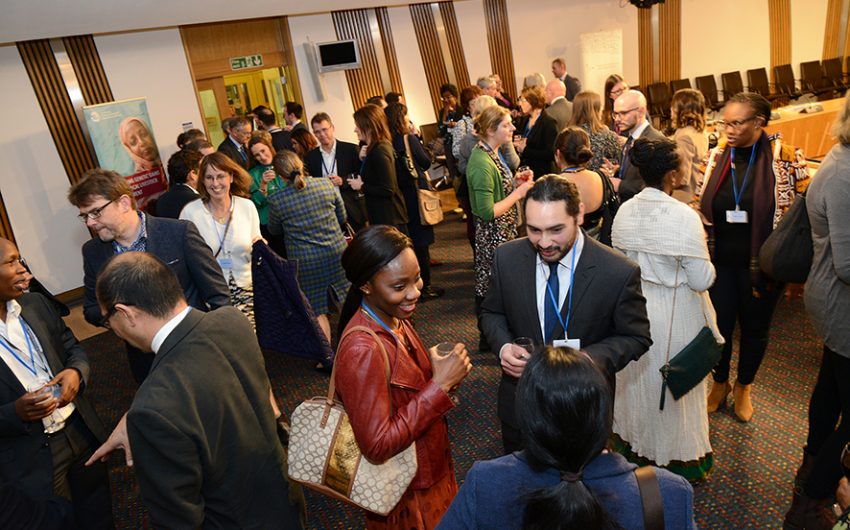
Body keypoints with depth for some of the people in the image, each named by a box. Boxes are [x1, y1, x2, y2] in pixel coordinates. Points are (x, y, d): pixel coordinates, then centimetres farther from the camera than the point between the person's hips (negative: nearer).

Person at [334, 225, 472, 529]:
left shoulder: (395, 319, -4)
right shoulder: (362, 350, -31)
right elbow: (378, 445, -29)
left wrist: (444, 377, -10)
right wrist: (440, 385, -29)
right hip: (408, 498, -7)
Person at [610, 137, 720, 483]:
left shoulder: (624, 211, -7)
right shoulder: (684, 217, -22)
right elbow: (702, 280, -18)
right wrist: (705, 263, 1)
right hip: (674, 315, -4)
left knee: (637, 379, 22)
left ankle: (633, 445, 42)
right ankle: (677, 457, 35)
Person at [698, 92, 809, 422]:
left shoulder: (785, 157, -9)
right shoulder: (716, 156, -1)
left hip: (761, 264, -2)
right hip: (720, 261, 2)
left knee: (754, 328, 15)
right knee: (719, 324, 10)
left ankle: (744, 386, 39)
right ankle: (720, 383, 36)